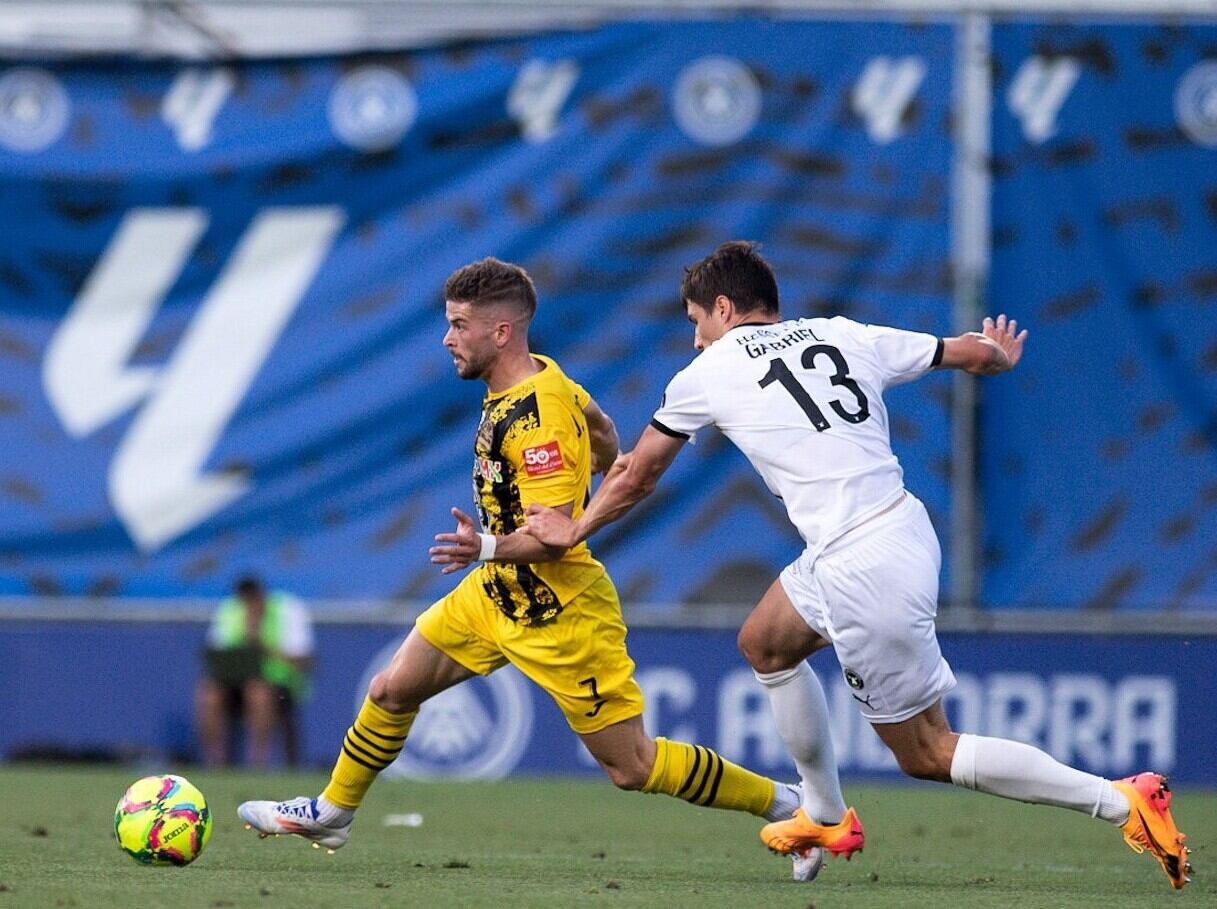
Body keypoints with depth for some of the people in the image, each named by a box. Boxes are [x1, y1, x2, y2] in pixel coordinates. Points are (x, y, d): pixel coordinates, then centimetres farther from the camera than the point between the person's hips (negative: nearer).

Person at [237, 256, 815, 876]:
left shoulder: (538, 419, -26)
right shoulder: (541, 380, 2)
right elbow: (603, 436, 18)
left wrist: (488, 547, -45)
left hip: (558, 615, -10)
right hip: (497, 594, 10)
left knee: (631, 766, -5)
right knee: (391, 692, 12)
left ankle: (783, 803, 6)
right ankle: (332, 812, 31)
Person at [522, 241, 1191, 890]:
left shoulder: (708, 374, 0)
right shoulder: (846, 336, 11)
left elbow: (635, 477, 14)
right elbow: (976, 353, 18)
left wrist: (573, 530, 33)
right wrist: (1000, 355, 43)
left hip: (861, 570, -8)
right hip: (904, 528, 8)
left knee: (927, 754, 2)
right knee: (764, 643, 28)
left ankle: (1123, 802, -6)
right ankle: (826, 816, 38)